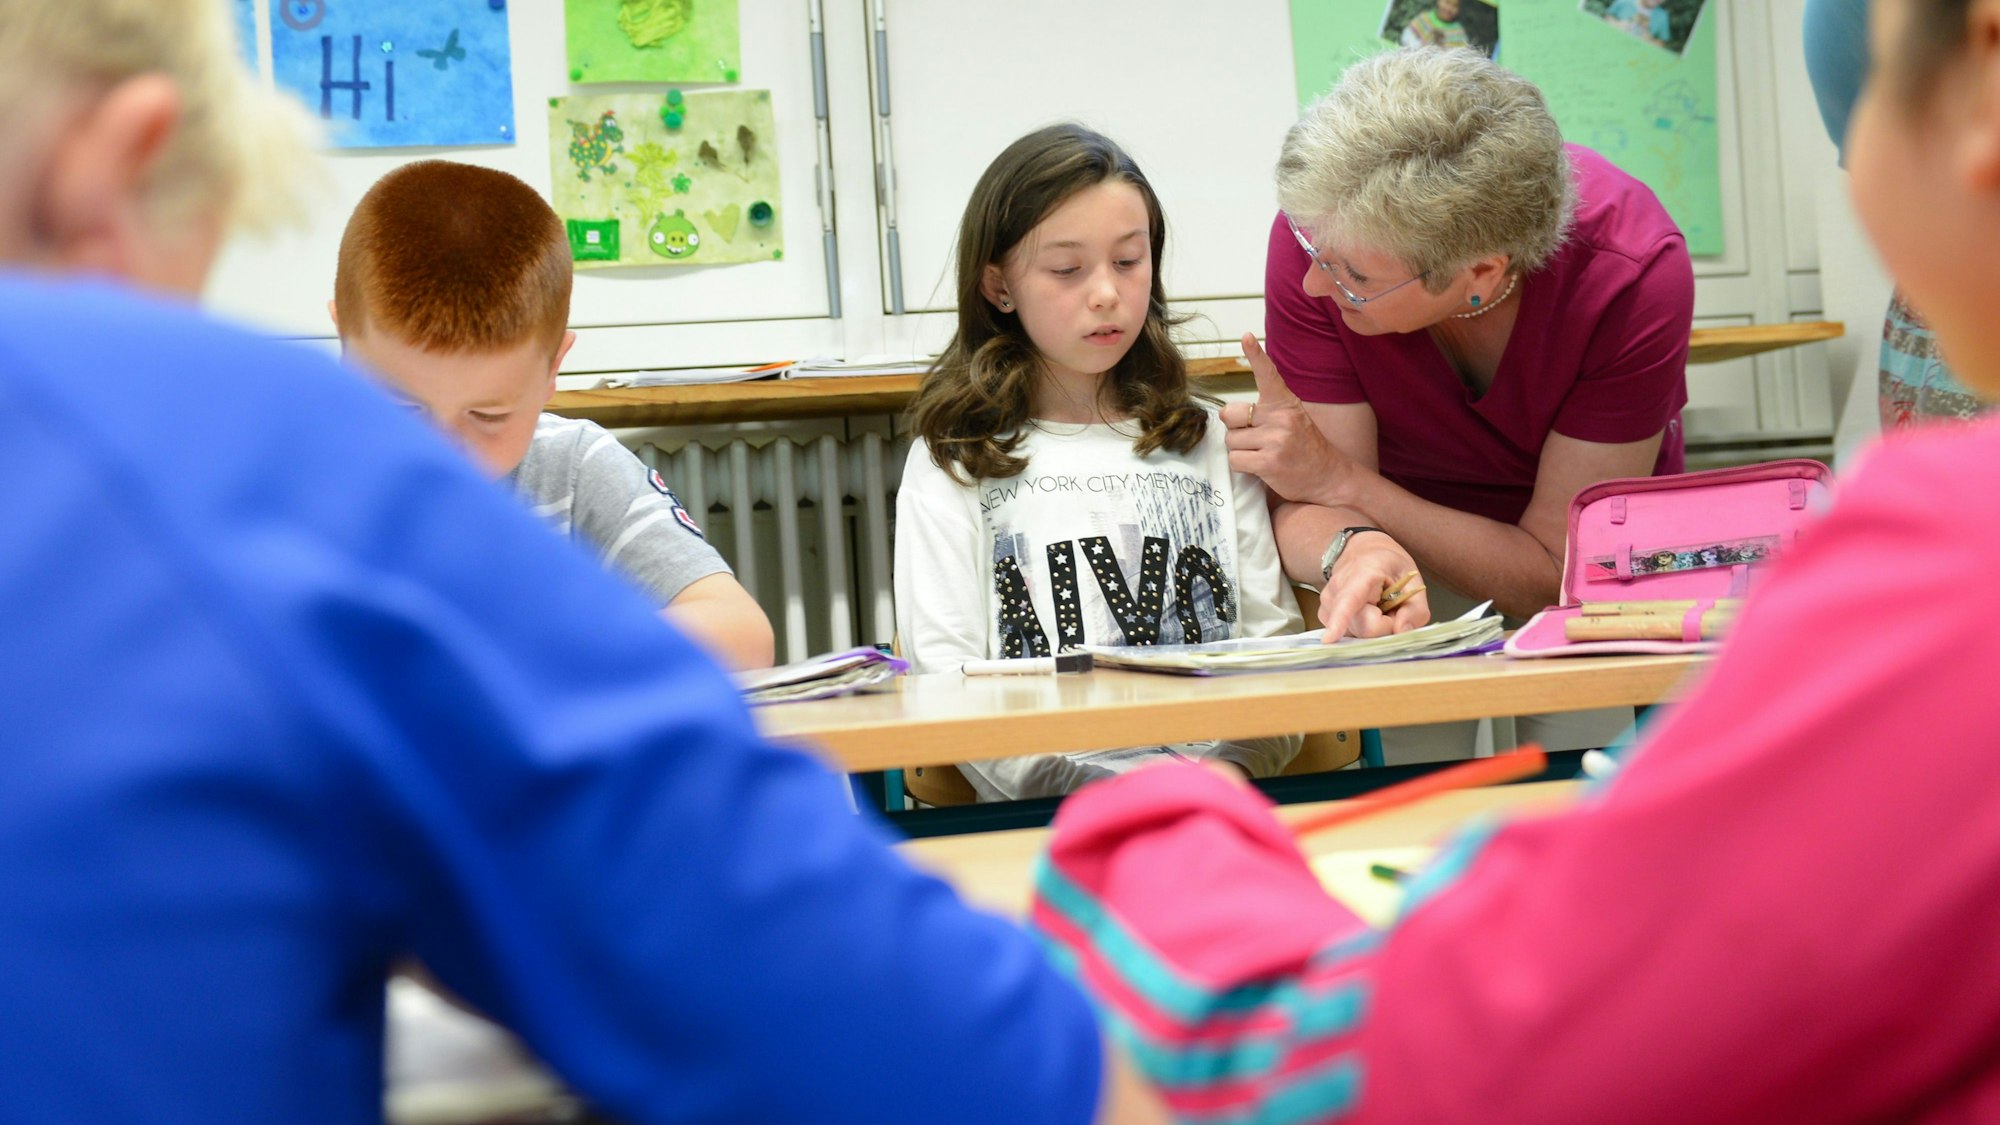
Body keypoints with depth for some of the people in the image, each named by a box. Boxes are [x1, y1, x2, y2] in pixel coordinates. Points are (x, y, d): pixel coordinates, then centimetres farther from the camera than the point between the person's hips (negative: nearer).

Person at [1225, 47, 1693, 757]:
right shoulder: (1318, 231, -27)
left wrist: (1337, 477, -30)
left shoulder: (1635, 272, -31)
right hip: (1405, 551, 1)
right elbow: (1304, 508, -23)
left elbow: (1555, 573, -26)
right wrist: (1355, 553, -46)